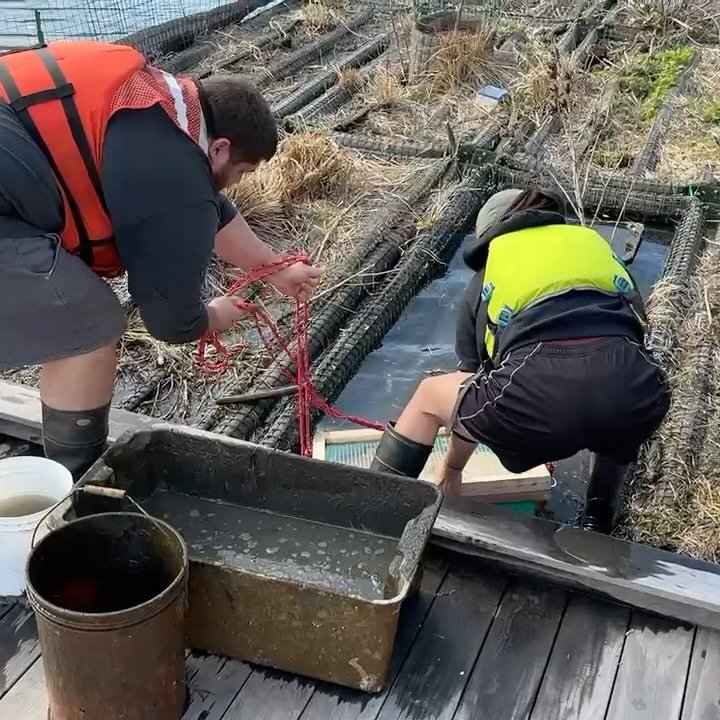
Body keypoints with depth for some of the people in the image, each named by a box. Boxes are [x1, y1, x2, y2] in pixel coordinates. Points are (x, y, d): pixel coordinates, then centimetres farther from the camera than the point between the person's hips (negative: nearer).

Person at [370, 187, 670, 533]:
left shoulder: (486, 278, 28)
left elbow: (471, 387, 36)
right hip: (640, 395, 3)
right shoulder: (595, 243, 34)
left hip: (540, 392, -2)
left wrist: (452, 467, 54)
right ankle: (597, 527, 41)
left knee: (429, 396, 27)